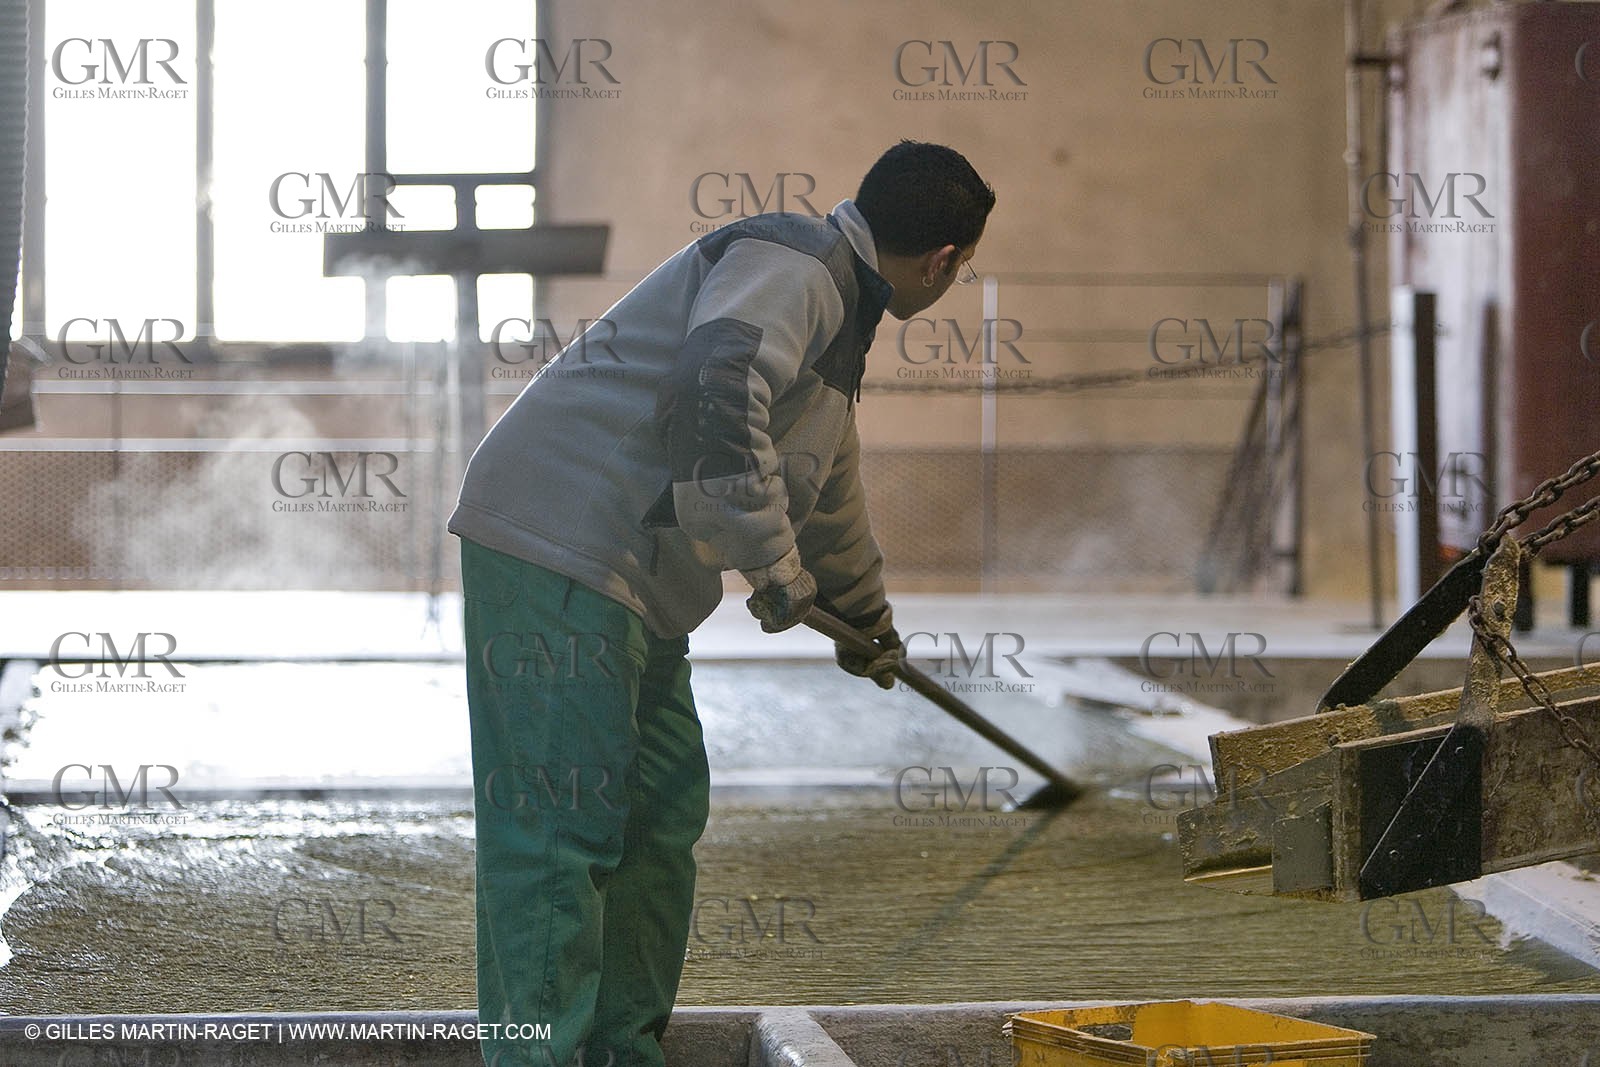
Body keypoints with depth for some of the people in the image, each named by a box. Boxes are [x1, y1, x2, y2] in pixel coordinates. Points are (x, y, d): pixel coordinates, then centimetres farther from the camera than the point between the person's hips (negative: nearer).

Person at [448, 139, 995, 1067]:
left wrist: (868, 623, 53)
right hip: (559, 548, -11)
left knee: (663, 809, 15)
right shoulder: (790, 267, -10)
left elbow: (830, 489, 41)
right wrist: (772, 560, -24)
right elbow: (722, 383, -30)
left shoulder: (838, 322, 24)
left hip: (632, 589, 11)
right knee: (561, 819, -12)